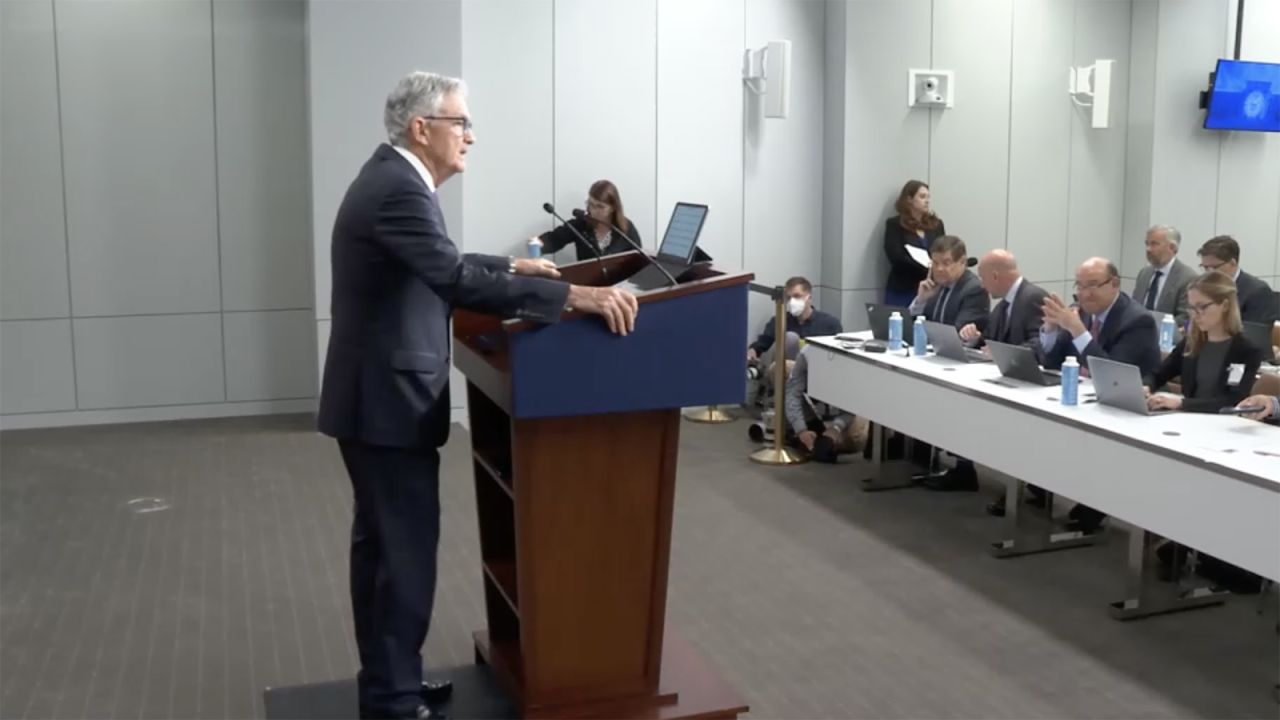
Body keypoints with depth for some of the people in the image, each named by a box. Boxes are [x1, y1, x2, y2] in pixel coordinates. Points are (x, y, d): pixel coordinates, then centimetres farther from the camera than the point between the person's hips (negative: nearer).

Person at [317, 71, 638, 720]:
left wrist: (512, 268, 24)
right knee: (405, 549, -3)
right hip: (387, 400, -11)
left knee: (380, 543, 17)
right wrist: (574, 296, -36)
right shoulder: (399, 189, -20)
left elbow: (436, 267, 25)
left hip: (375, 394, 11)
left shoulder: (390, 177, 12)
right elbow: (456, 281, -33)